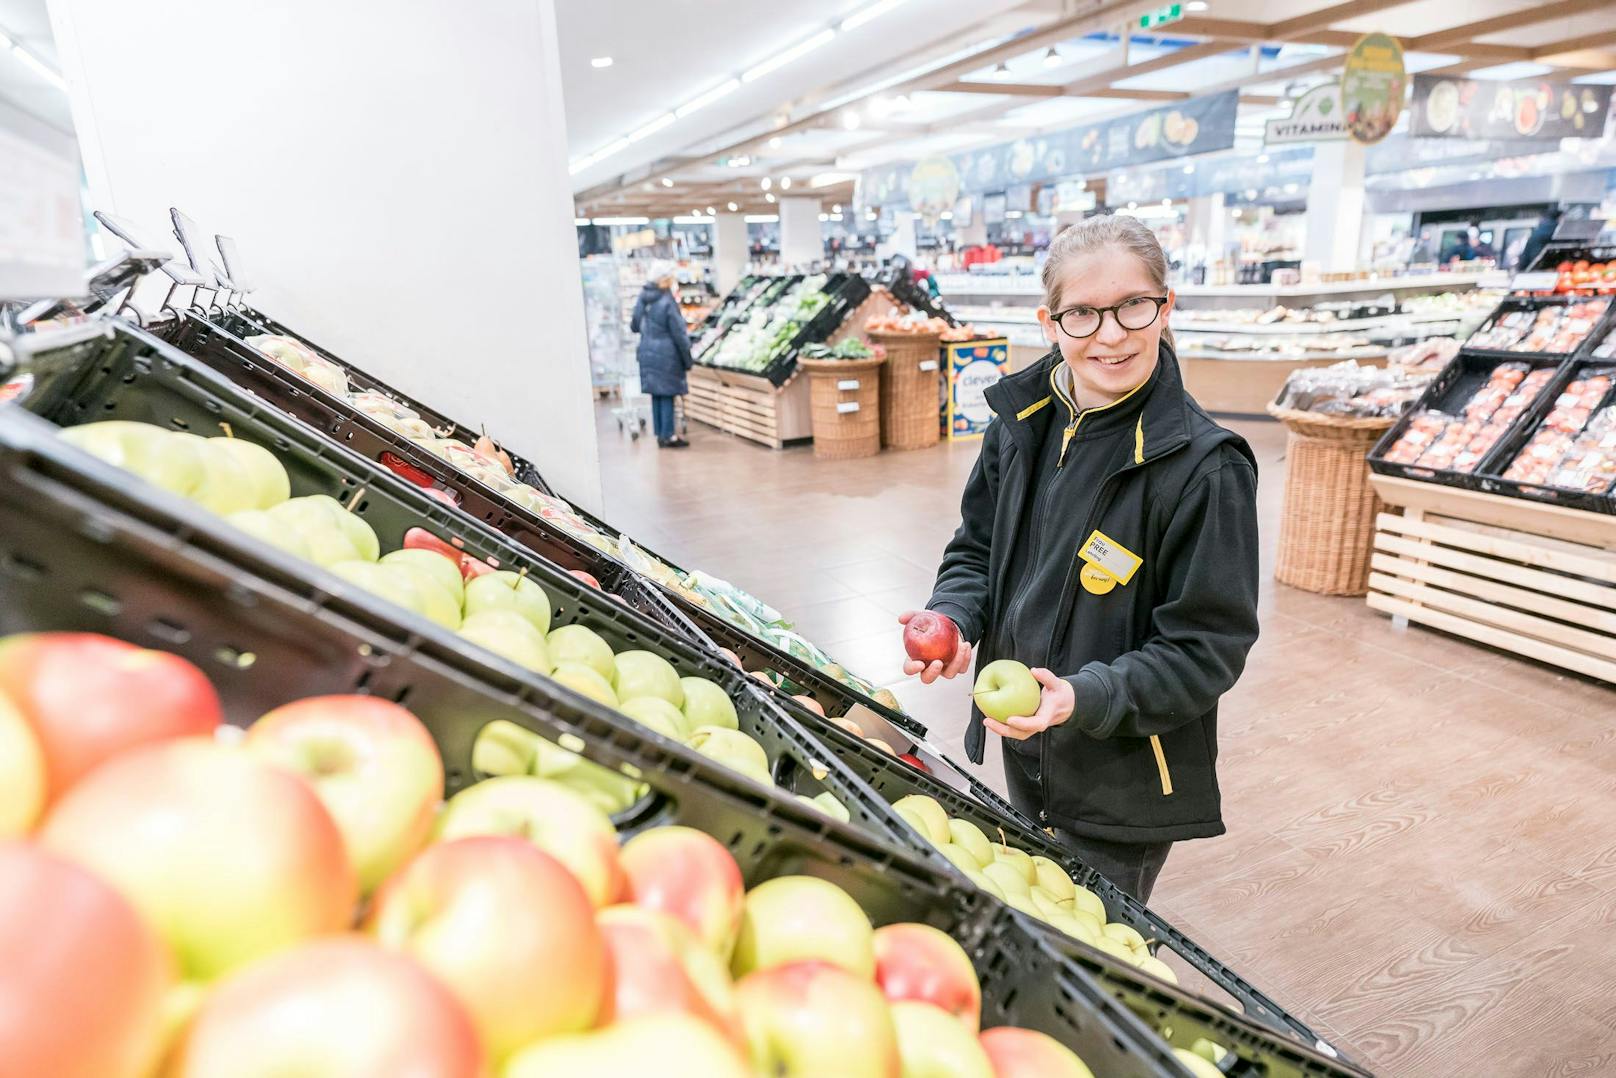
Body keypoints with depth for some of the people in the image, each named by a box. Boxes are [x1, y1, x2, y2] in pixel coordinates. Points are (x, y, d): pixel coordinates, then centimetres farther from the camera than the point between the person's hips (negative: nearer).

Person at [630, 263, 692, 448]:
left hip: (647, 354, 6)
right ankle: (668, 436, 4)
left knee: (656, 394, 12)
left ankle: (660, 434, 19)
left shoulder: (642, 298, 4)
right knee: (667, 395, 0)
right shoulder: (668, 302, -15)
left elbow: (635, 325, 14)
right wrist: (688, 360, -4)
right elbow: (679, 334, -11)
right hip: (666, 355, -6)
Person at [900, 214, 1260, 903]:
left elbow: (1206, 649, -19)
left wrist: (1088, 698, -32)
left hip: (1125, 781, -6)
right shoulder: (1023, 421, -5)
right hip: (1022, 754, 6)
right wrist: (954, 618, -13)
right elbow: (976, 548, 6)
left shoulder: (1203, 466, -23)